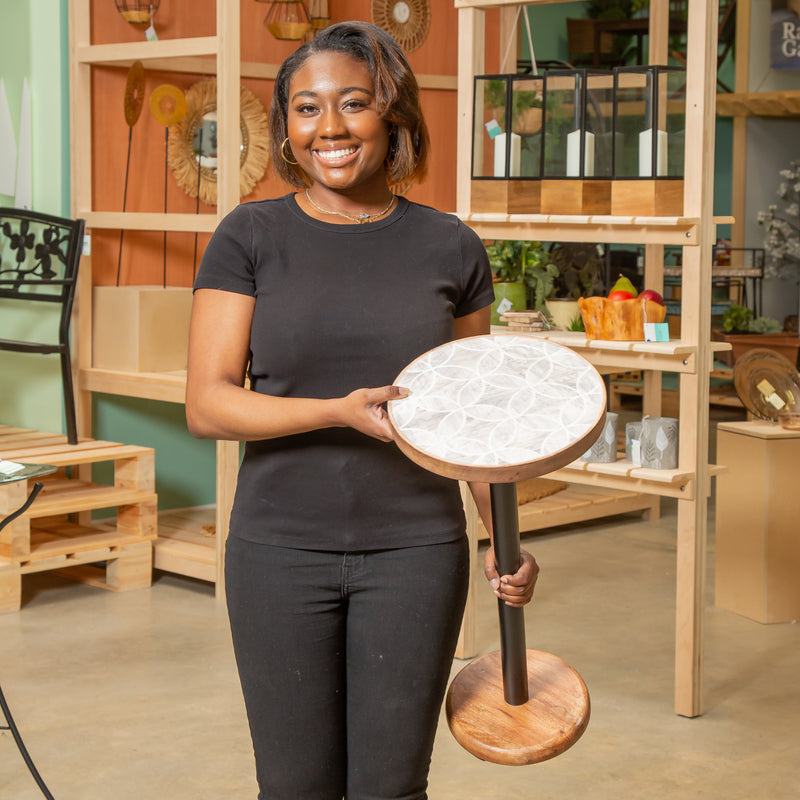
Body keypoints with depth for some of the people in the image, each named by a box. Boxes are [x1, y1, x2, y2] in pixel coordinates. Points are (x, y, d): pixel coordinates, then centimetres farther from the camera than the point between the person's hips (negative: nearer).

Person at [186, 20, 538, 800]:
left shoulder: (449, 248, 2)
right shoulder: (250, 238, -3)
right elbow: (206, 404, -10)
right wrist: (341, 412, -23)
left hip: (415, 550, 1)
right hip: (282, 551, -1)